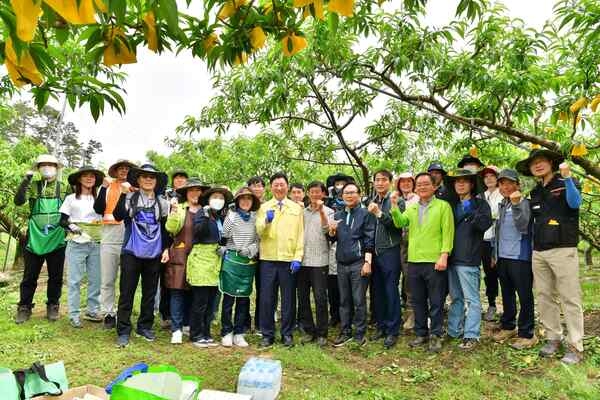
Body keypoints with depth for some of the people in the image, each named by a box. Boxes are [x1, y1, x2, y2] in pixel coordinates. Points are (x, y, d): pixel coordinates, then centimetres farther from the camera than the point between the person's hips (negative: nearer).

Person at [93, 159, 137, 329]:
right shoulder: (107, 187, 11)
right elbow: (98, 209, 0)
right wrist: (104, 187, -6)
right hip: (109, 239, 1)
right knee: (107, 280, 6)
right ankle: (109, 314, 16)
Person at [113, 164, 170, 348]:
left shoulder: (162, 203, 9)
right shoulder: (130, 198, 1)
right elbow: (118, 216, -15)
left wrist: (166, 248, 4)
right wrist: (123, 194, -20)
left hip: (154, 255, 3)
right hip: (131, 252, -3)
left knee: (150, 293, 11)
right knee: (127, 293, 1)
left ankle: (145, 326, 25)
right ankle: (123, 331, 10)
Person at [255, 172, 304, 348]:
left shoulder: (296, 208, 7)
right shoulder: (264, 208, 8)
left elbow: (300, 235, 2)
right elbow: (259, 232, -2)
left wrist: (298, 258, -7)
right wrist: (266, 221, -22)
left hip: (289, 259, 0)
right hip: (268, 258, 1)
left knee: (288, 299, 7)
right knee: (267, 298, 5)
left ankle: (287, 334, 21)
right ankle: (267, 334, 19)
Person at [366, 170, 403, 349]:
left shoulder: (397, 201, -3)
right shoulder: (372, 202, 12)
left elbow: (397, 225, -15)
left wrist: (379, 213, -21)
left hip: (390, 252, -5)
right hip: (374, 252, 5)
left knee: (391, 292, 0)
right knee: (378, 291, 12)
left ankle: (393, 331, 12)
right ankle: (381, 326, 26)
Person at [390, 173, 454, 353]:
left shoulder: (443, 206, -1)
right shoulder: (411, 208, 14)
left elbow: (448, 233, -7)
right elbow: (400, 222, -3)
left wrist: (444, 255, -15)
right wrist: (394, 206, -16)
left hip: (435, 262, -5)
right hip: (414, 262, 5)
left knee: (436, 302, 5)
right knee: (418, 302, 14)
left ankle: (436, 335, 18)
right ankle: (421, 333, 27)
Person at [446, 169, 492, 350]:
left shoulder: (480, 204, 2)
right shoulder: (453, 206, 18)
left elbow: (486, 223, -13)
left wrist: (471, 214, -25)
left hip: (469, 260, -6)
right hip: (452, 259, 6)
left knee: (471, 299, -3)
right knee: (455, 298, 13)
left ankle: (471, 335, 3)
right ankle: (454, 331, 22)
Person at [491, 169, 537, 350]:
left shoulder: (524, 203, -8)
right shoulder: (501, 205, 13)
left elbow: (523, 226, -23)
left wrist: (516, 204, -31)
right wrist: (494, 253, 20)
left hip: (520, 257, -7)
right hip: (502, 257, 7)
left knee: (525, 296, 1)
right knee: (506, 294, 17)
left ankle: (527, 334, 10)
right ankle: (508, 326, 30)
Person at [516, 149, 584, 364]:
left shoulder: (565, 184, 0)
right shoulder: (535, 192, 16)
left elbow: (575, 203, -19)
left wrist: (567, 177, -29)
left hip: (563, 250, -6)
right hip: (539, 252, 6)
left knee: (570, 298, -2)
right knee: (544, 297, 9)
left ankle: (575, 346, 6)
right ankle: (553, 338, 21)